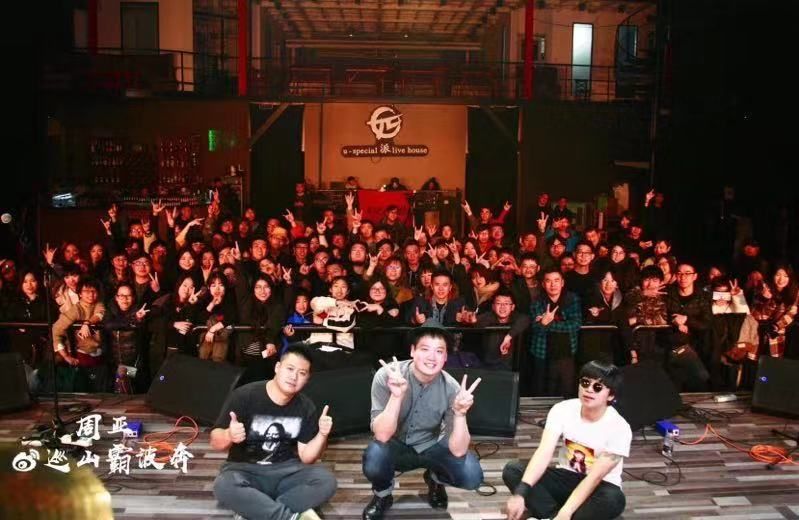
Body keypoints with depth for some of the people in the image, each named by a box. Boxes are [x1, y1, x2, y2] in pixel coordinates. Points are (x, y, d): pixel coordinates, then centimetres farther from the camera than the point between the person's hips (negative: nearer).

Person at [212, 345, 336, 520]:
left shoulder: (306, 407, 0)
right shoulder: (245, 396, -12)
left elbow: (306, 457, -1)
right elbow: (216, 443, -10)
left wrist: (322, 435, -20)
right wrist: (229, 436, -33)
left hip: (285, 471, 3)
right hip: (245, 470, -3)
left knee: (326, 480, -24)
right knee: (224, 486, -36)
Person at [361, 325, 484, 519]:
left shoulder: (450, 388, -20)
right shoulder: (386, 376, -25)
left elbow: (457, 451, -23)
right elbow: (382, 435, -30)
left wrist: (459, 413, -41)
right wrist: (397, 395, -45)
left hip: (431, 447, 2)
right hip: (395, 446, -1)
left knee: (471, 476, -23)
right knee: (374, 458, -35)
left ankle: (435, 478, 14)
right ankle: (383, 495, 3)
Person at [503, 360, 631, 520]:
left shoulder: (619, 428, -21)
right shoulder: (563, 409, -13)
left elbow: (595, 477, -25)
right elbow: (544, 453, -24)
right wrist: (520, 493, -38)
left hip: (598, 487, -3)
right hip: (566, 477, 3)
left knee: (613, 499, -38)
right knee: (512, 470, -19)